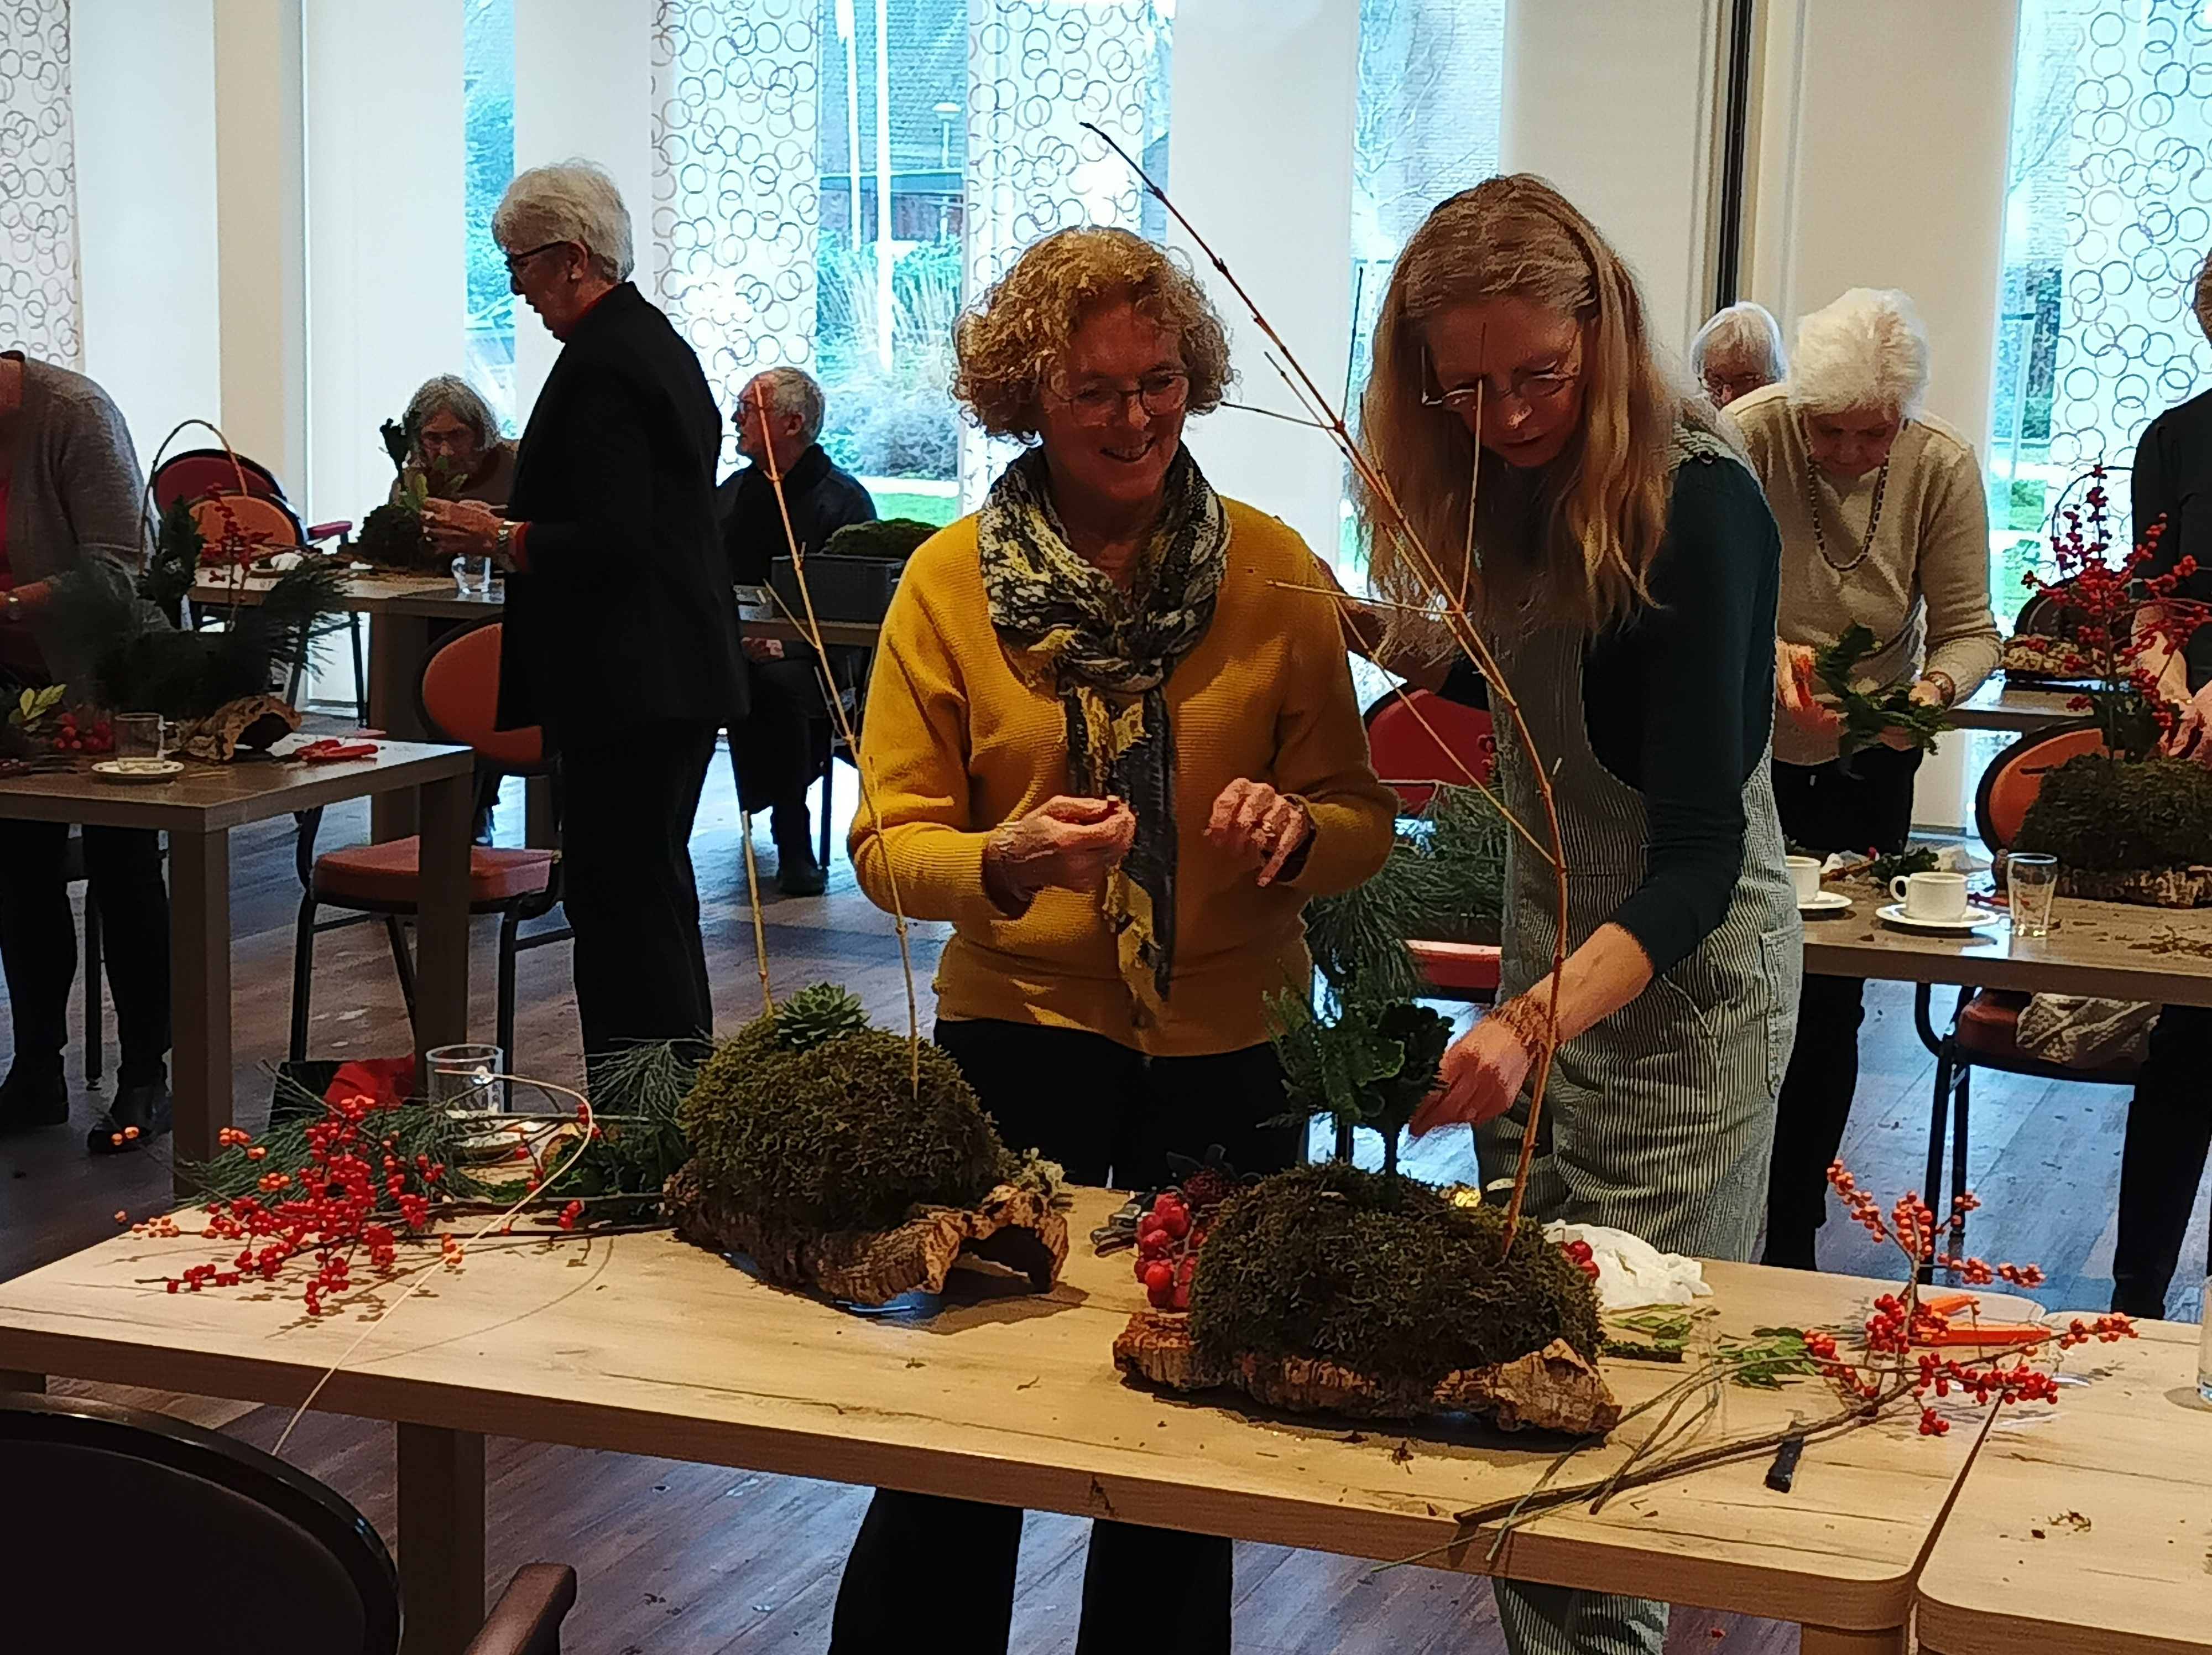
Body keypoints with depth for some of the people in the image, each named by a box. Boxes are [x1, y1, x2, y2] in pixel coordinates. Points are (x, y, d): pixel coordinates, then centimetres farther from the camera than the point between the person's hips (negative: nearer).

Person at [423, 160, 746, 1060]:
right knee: (653, 894, 18)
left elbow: (607, 545, -23)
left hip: (629, 682, -11)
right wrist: (513, 528, 18)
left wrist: (498, 537, -10)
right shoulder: (658, 341, 16)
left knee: (623, 902, -7)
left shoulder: (599, 363, -16)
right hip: (685, 674, 11)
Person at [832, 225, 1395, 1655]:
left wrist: (1296, 830, -23)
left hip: (1229, 1055, 1)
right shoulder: (951, 582, -4)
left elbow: (1362, 821, -1)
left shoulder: (1273, 571, -2)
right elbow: (890, 839, -5)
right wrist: (1007, 861, -26)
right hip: (1022, 1037, -1)